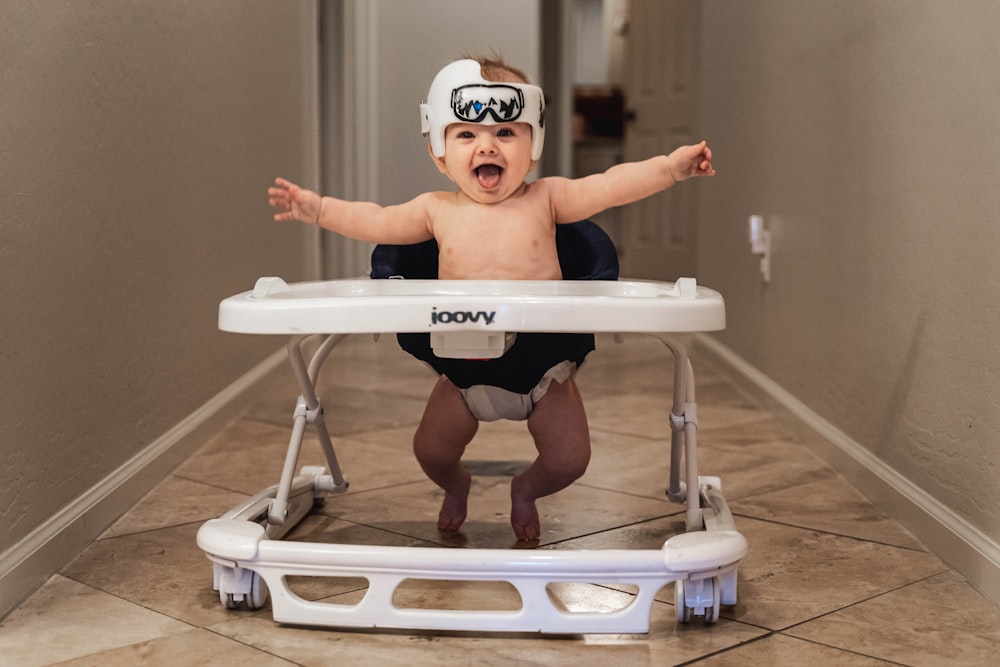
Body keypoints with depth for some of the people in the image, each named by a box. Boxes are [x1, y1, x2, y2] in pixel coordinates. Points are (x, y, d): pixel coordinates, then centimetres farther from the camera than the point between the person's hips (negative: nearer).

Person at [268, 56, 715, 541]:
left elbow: (611, 187, -13)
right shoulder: (437, 210, -2)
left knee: (569, 459, -3)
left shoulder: (544, 199, -6)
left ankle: (526, 490, 34)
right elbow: (374, 222, 8)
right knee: (431, 451, 2)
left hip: (543, 369, -1)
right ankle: (456, 485, 41)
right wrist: (313, 207, 4)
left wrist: (670, 166, -24)